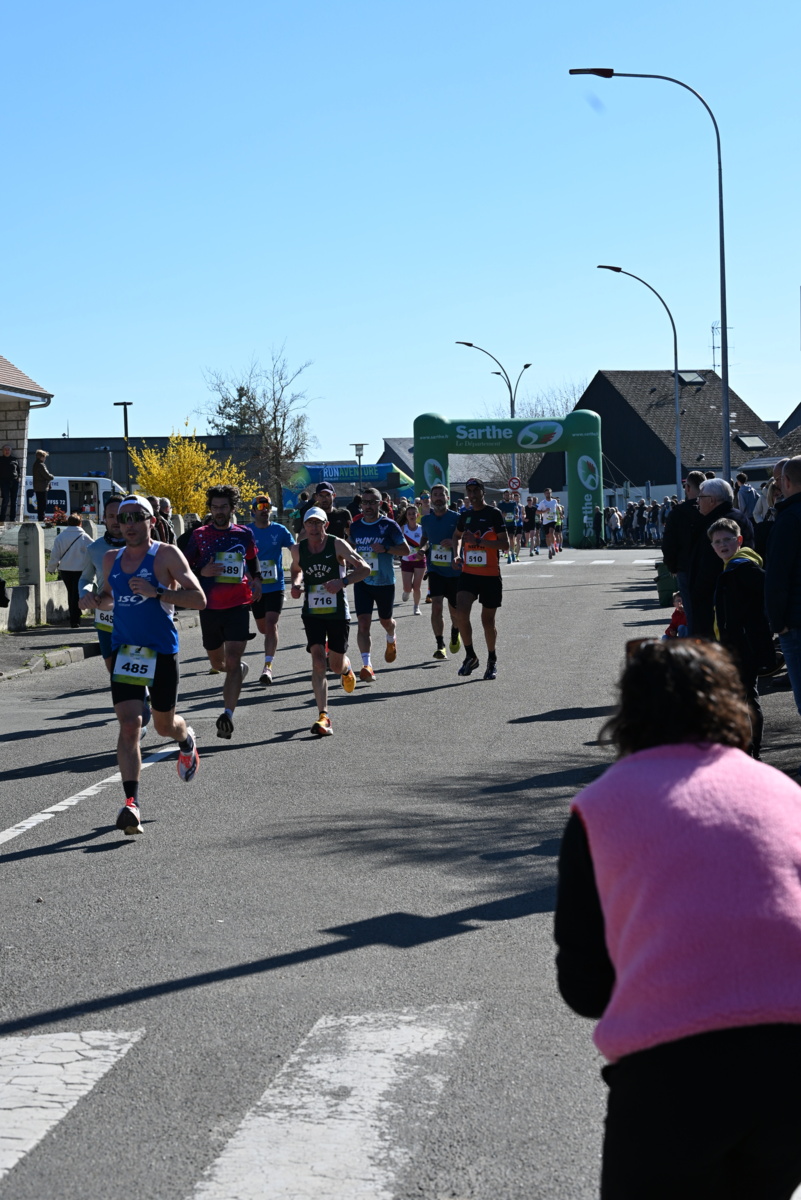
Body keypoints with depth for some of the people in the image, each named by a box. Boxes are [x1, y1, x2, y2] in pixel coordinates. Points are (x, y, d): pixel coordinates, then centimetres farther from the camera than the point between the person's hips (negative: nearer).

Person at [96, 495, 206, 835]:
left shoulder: (166, 555, -7)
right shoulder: (111, 559, 9)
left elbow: (198, 600, -13)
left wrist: (156, 592, -24)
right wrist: (98, 600, 2)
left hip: (161, 651, -3)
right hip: (124, 651, 3)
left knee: (164, 725, 14)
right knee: (128, 725, -13)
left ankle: (187, 741, 52)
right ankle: (131, 803, -18)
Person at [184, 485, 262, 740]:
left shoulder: (244, 534, 6)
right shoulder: (200, 535, 2)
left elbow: (252, 559, 25)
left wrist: (257, 579, 8)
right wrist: (202, 572, -14)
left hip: (238, 605, -1)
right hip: (209, 606, 2)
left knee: (232, 661, -14)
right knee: (218, 663, 16)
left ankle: (228, 715, -19)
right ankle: (240, 669, 51)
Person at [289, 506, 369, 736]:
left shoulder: (337, 545, -10)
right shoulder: (298, 549, 0)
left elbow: (365, 569, -9)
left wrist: (342, 581, -25)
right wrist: (295, 584, 1)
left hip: (338, 612, -1)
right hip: (312, 612, 1)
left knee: (336, 664, 8)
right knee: (318, 659, -15)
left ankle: (347, 668, 49)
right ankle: (323, 716, -17)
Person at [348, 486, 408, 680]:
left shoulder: (389, 525, -8)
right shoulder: (355, 526, 5)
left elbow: (405, 549, -7)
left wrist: (385, 549, -21)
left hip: (384, 582, -2)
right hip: (362, 582, 2)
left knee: (385, 620, 17)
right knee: (363, 622, -13)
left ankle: (391, 640, 52)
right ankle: (367, 665, -18)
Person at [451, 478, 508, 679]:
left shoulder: (494, 514, -7)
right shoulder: (465, 516, 9)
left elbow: (505, 544, -13)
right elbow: (457, 536, 29)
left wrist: (479, 541, -22)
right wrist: (457, 554, 9)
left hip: (490, 575, -4)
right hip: (468, 573, 4)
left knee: (488, 621, 5)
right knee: (461, 612, -17)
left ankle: (492, 660, 26)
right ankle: (470, 656, -1)